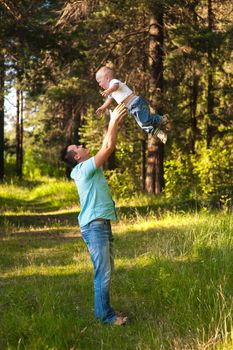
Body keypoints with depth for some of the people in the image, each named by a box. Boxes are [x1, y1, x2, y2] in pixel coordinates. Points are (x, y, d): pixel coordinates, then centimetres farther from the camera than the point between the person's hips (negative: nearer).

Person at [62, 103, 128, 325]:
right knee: (103, 272, -9)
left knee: (106, 269, 15)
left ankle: (103, 309, 22)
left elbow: (107, 147, 21)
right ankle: (105, 315, -5)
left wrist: (114, 123, 16)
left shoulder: (90, 167, 16)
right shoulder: (85, 168, -11)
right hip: (94, 225, -10)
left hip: (102, 223, 10)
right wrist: (114, 122, -8)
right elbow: (108, 147, -15)